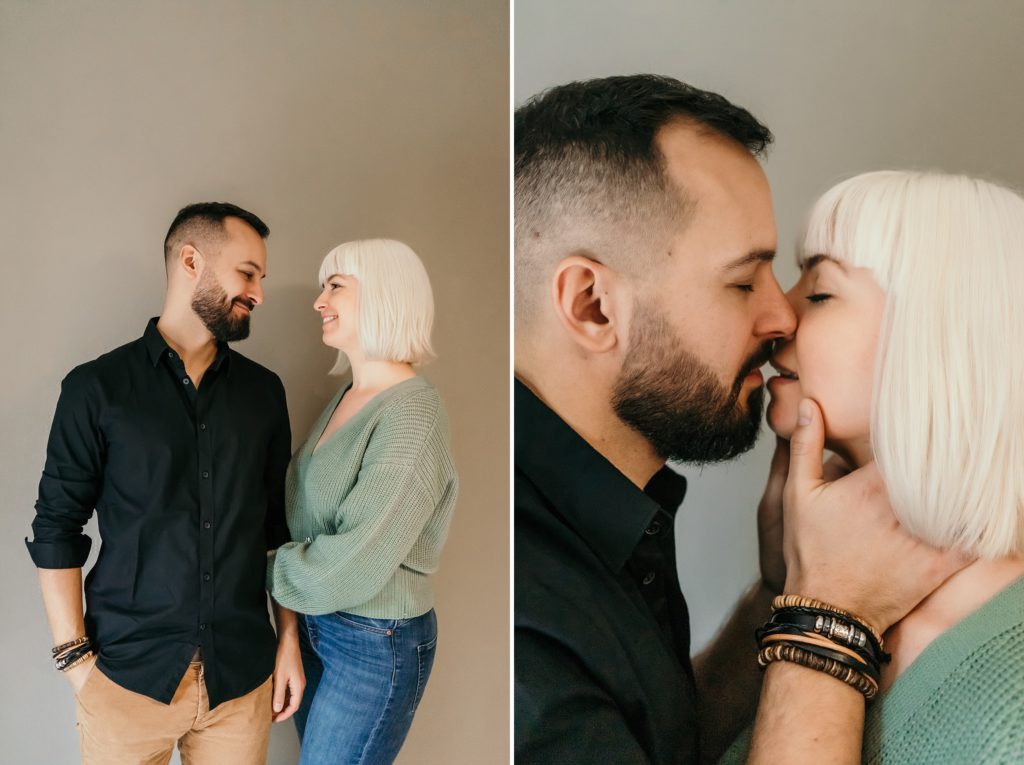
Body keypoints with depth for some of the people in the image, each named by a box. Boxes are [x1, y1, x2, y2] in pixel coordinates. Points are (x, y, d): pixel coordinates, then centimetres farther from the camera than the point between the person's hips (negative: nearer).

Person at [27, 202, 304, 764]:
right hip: (127, 675, -2)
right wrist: (75, 657, -6)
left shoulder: (263, 391, 4)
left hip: (243, 674, 3)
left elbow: (279, 526, 7)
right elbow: (56, 527, -2)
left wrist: (289, 638, 5)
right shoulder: (97, 387, -5)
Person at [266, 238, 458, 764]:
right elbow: (309, 515, 7)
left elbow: (352, 567, -24)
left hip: (377, 645, -7)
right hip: (315, 624, 7)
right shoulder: (345, 397, 5)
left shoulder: (412, 414, -22)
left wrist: (261, 571, -11)